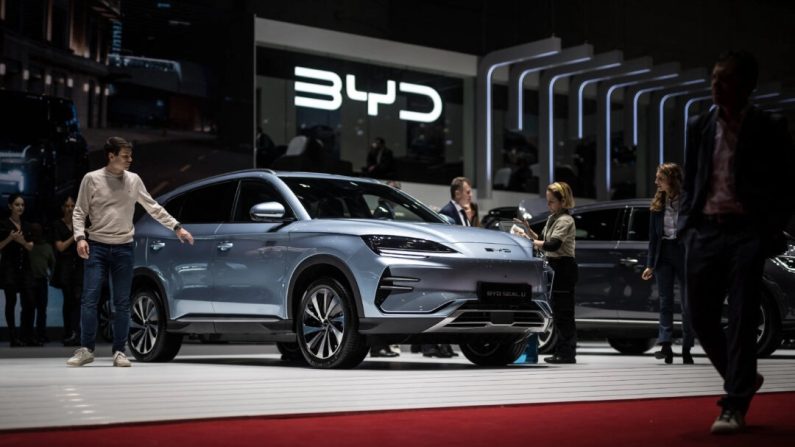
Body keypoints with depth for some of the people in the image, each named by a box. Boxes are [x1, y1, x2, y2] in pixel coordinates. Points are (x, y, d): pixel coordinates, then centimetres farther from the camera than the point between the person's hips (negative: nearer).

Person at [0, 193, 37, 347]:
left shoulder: (26, 226, 13)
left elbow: (31, 248, 10)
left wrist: (23, 241, -9)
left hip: (25, 266, 5)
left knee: (29, 302, -2)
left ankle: (27, 336, 4)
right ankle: (14, 338, -2)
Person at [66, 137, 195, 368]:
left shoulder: (133, 180, 7)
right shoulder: (92, 179, -1)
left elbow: (153, 208, 14)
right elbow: (79, 212, 2)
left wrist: (177, 227, 10)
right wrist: (80, 237, -12)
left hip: (123, 248, 2)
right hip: (96, 247, -2)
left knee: (122, 303, 2)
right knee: (90, 299, -6)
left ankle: (119, 351, 8)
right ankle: (86, 349, 3)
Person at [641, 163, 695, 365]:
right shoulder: (658, 203, 8)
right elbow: (653, 236, 10)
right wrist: (650, 264, 6)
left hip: (683, 253, -4)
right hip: (663, 254, 4)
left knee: (687, 302, 3)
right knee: (665, 301, -2)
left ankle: (686, 349, 8)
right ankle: (665, 345, -7)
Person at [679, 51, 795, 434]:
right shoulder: (699, 127, 11)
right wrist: (686, 223, 5)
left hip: (746, 232, -4)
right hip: (705, 231, 4)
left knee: (741, 319, -5)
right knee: (702, 317, 5)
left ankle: (734, 406, 0)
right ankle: (743, 381, 28)